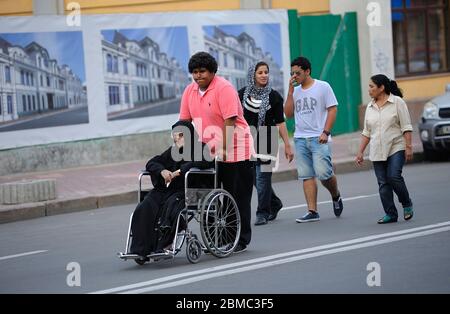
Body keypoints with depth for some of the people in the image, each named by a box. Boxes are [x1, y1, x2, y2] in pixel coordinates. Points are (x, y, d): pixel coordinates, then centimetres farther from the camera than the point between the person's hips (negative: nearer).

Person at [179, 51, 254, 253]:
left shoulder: (224, 88, -13)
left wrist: (225, 149, -25)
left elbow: (230, 121, -19)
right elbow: (184, 121, 12)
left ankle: (241, 240, 7)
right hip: (208, 152, 7)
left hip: (235, 152, -6)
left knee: (238, 197, 0)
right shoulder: (190, 91, 8)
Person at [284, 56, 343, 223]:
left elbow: (332, 109, -3)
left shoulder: (322, 87, 1)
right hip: (300, 139, 5)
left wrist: (325, 132, -13)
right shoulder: (295, 91, 14)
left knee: (323, 173, -14)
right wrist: (290, 91, 1)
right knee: (306, 176, 1)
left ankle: (336, 196, 15)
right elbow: (288, 113, 7)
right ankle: (312, 211, 2)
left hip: (318, 138, -5)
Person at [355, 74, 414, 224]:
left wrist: (408, 147, -13)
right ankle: (390, 214, 3)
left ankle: (407, 204, 4)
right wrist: (360, 152, 11)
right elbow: (366, 132, 15)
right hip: (377, 152, 5)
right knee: (383, 183, 0)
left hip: (396, 148, -5)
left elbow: (406, 127, -6)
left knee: (394, 177, -17)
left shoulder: (397, 102, -3)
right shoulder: (370, 107, 12)